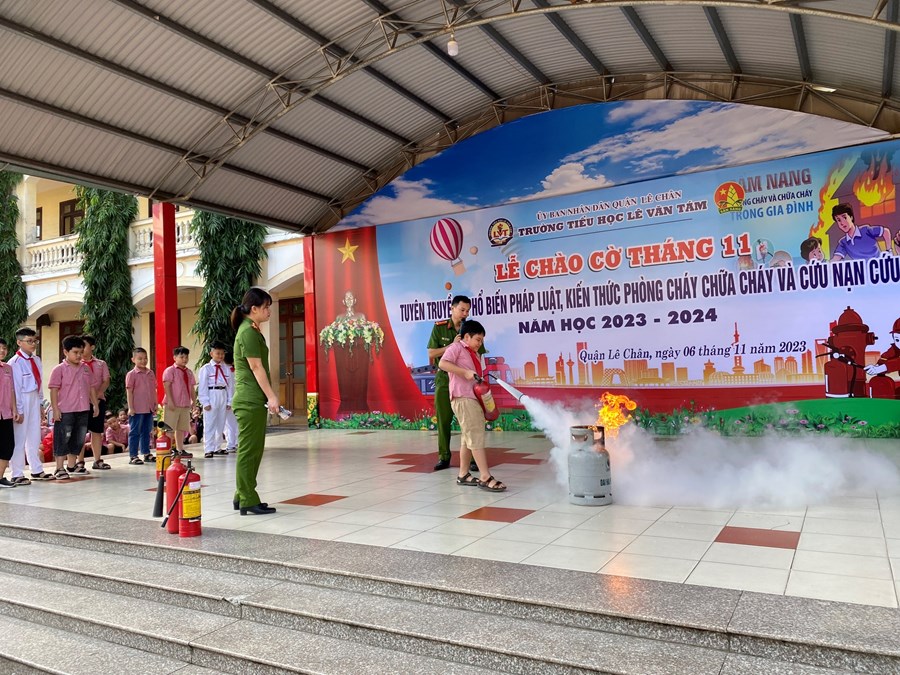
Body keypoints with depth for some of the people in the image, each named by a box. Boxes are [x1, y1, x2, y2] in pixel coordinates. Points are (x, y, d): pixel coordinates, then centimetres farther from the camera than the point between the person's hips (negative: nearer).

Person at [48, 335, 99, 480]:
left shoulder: (85, 368, 11)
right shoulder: (59, 370, -6)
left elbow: (91, 387, 16)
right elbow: (54, 390, -9)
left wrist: (95, 404, 14)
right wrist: (55, 409, -15)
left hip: (83, 410, 6)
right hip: (65, 411, -6)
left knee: (78, 439, 13)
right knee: (63, 439, -1)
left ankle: (72, 465, 26)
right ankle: (60, 468, 7)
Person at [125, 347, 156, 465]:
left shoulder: (150, 373, 10)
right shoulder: (131, 374, -6)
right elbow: (129, 392, -8)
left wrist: (155, 404, 12)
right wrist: (130, 407, -12)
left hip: (149, 408, 6)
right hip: (137, 409, -6)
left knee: (146, 432, 14)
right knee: (134, 433, 0)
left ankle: (147, 454, 22)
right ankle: (133, 456, 5)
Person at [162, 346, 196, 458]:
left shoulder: (189, 372, 14)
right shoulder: (170, 370, -5)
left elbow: (191, 388, 16)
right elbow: (167, 386, -13)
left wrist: (193, 401, 11)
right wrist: (170, 401, -19)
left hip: (185, 404, 7)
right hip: (172, 404, -6)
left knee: (181, 428, 11)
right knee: (169, 428, -4)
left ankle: (180, 449, 16)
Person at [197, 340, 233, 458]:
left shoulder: (226, 369, 8)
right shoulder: (206, 368, -3)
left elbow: (230, 385, 8)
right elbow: (202, 387, -6)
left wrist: (229, 401, 3)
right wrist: (205, 402, -11)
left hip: (223, 396, 5)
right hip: (211, 396, -5)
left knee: (221, 424, 11)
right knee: (209, 424, -2)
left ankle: (216, 447, 21)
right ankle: (208, 449, 2)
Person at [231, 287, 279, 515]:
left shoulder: (250, 330, 17)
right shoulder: (249, 332, -13)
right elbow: (256, 368, -16)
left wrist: (269, 396, 18)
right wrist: (271, 396, -16)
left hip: (253, 400, 10)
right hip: (250, 400, -10)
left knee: (252, 449, 14)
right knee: (249, 450, -4)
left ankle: (242, 496, 22)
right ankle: (248, 501, 2)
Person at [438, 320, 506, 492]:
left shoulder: (475, 354, 22)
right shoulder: (457, 347, -2)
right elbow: (443, 364, -18)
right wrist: (465, 372, -22)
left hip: (474, 398, 9)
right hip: (463, 399, -9)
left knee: (469, 438, 14)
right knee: (476, 437, -12)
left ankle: (463, 475, 23)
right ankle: (485, 478, -12)